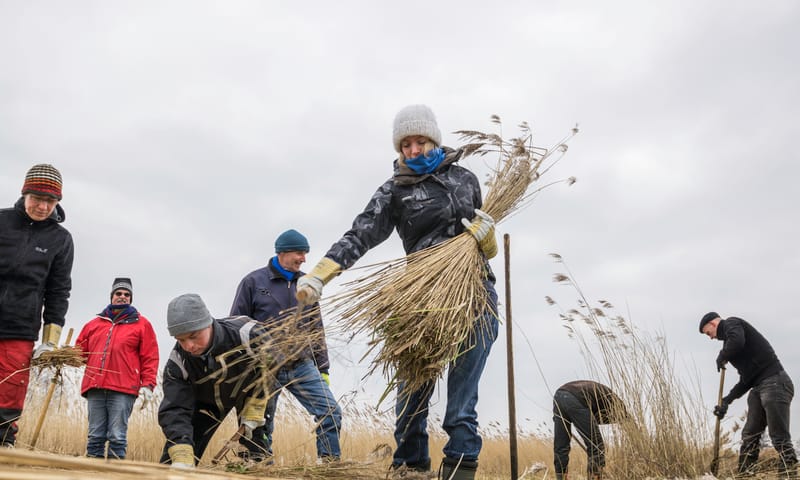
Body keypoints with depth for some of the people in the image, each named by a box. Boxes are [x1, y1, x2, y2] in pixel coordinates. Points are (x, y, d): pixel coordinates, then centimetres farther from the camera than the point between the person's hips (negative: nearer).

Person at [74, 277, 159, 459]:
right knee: (95, 436, 4)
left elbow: (150, 357, 5)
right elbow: (79, 350, 23)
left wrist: (148, 385, -4)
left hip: (123, 390, -3)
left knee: (117, 436, -7)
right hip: (95, 388, 4)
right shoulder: (95, 323, 21)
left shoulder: (141, 324, 11)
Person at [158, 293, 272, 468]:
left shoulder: (246, 334, -38)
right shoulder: (178, 362, -32)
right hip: (206, 399, 1)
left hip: (248, 390, -1)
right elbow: (174, 410, -34)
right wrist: (181, 459, -48)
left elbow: (269, 367, -19)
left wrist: (252, 413, -18)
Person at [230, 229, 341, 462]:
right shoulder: (253, 282, -1)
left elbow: (317, 329, 16)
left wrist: (323, 368, 13)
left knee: (330, 411, -9)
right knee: (261, 425, 4)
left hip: (303, 367, 3)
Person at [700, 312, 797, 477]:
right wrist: (726, 400, 19)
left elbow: (737, 341, -25)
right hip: (758, 388, 10)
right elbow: (745, 379, 25)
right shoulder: (729, 337, 25)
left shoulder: (731, 323, 1)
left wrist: (722, 357, -6)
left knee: (779, 437, -11)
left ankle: (791, 474, -10)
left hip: (774, 382, -10)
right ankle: (744, 475, 7)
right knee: (749, 436, 6)